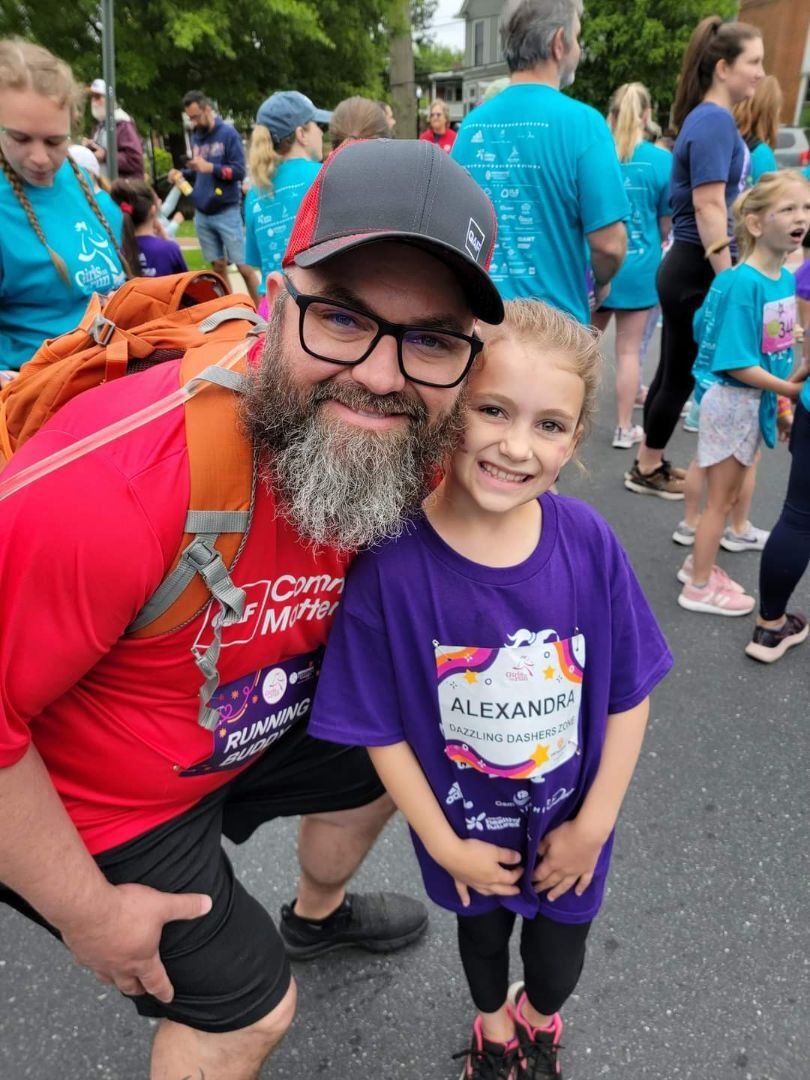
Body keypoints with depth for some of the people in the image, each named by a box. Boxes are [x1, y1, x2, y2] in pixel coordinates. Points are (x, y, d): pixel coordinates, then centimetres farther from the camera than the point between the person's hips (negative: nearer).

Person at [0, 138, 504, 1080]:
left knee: (378, 775, 27)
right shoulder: (116, 482, -41)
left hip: (254, 727, 7)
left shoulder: (408, 445, -18)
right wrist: (86, 914, -18)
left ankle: (317, 915, 62)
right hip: (93, 803, -6)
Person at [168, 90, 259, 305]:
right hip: (201, 214, 6)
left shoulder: (228, 134, -5)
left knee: (243, 266, -5)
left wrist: (210, 167, -20)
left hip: (226, 212, -6)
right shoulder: (196, 137, 12)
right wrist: (182, 174, 4)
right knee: (218, 266, 9)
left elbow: (239, 171, -11)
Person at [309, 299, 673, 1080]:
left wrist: (594, 824, -8)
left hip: (571, 822, 1)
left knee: (560, 945, 26)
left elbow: (628, 694, -11)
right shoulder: (391, 563, -29)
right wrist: (444, 845, -11)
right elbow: (380, 728, -18)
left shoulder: (588, 543, -23)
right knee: (483, 927, 30)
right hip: (467, 828, -1)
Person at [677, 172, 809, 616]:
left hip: (760, 401, 8)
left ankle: (698, 566, 36)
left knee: (728, 494, 19)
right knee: (720, 498, 5)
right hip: (733, 400, -8)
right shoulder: (743, 283, -22)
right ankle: (699, 588, 21)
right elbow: (737, 364, -23)